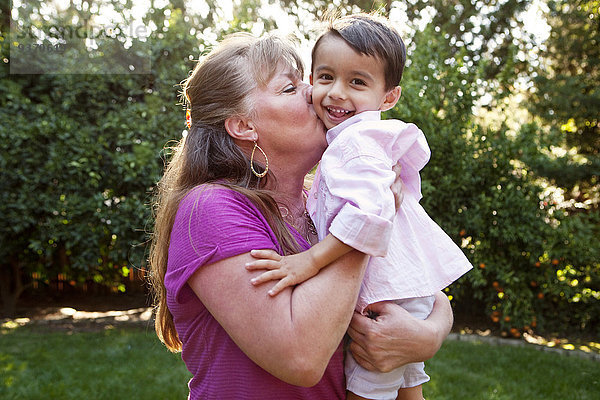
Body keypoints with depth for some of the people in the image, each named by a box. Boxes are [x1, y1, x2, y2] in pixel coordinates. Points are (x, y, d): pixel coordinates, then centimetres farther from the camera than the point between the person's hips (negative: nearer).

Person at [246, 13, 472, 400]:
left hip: (388, 293, -11)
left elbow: (369, 212, -37)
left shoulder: (356, 140, -22)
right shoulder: (373, 137, 11)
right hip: (406, 285, 11)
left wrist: (311, 260, -33)